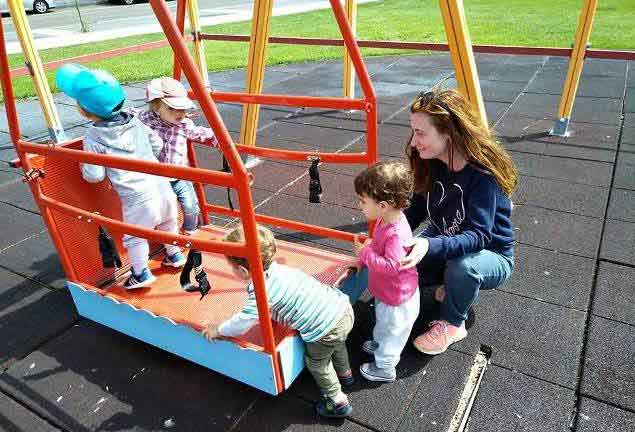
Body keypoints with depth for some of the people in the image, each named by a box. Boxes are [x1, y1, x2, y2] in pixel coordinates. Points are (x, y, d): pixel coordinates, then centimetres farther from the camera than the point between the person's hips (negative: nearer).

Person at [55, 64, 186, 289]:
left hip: (137, 198, -6)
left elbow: (94, 176, -8)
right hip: (162, 187, 6)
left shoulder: (93, 137, -10)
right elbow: (157, 145, 14)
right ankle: (175, 255, 47)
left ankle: (141, 274, 28)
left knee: (134, 237, 15)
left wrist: (84, 165, 13)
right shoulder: (134, 121, 5)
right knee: (168, 224, 27)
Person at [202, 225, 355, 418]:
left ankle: (339, 403, 35)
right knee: (336, 344, 37)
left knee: (316, 362, 21)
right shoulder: (278, 268, 5)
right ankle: (345, 374, 62)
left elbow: (241, 324, -12)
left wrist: (217, 330, 4)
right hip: (343, 306, 8)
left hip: (326, 329, -8)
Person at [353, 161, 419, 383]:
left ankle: (384, 368, 36)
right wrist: (367, 245, -3)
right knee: (383, 323, 33)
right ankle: (379, 344, 59)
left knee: (391, 330, 15)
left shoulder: (397, 234, -37)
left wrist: (365, 254, -30)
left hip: (396, 298, -9)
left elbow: (391, 266, -37)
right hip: (386, 291, 9)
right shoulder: (386, 220, -7)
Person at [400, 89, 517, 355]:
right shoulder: (432, 165, -10)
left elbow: (479, 236, -35)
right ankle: (454, 283, 10)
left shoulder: (483, 173, -29)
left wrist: (430, 246, -52)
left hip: (492, 256, -5)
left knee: (462, 265, -39)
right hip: (444, 245, 6)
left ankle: (452, 324, -8)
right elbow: (415, 211, -3)